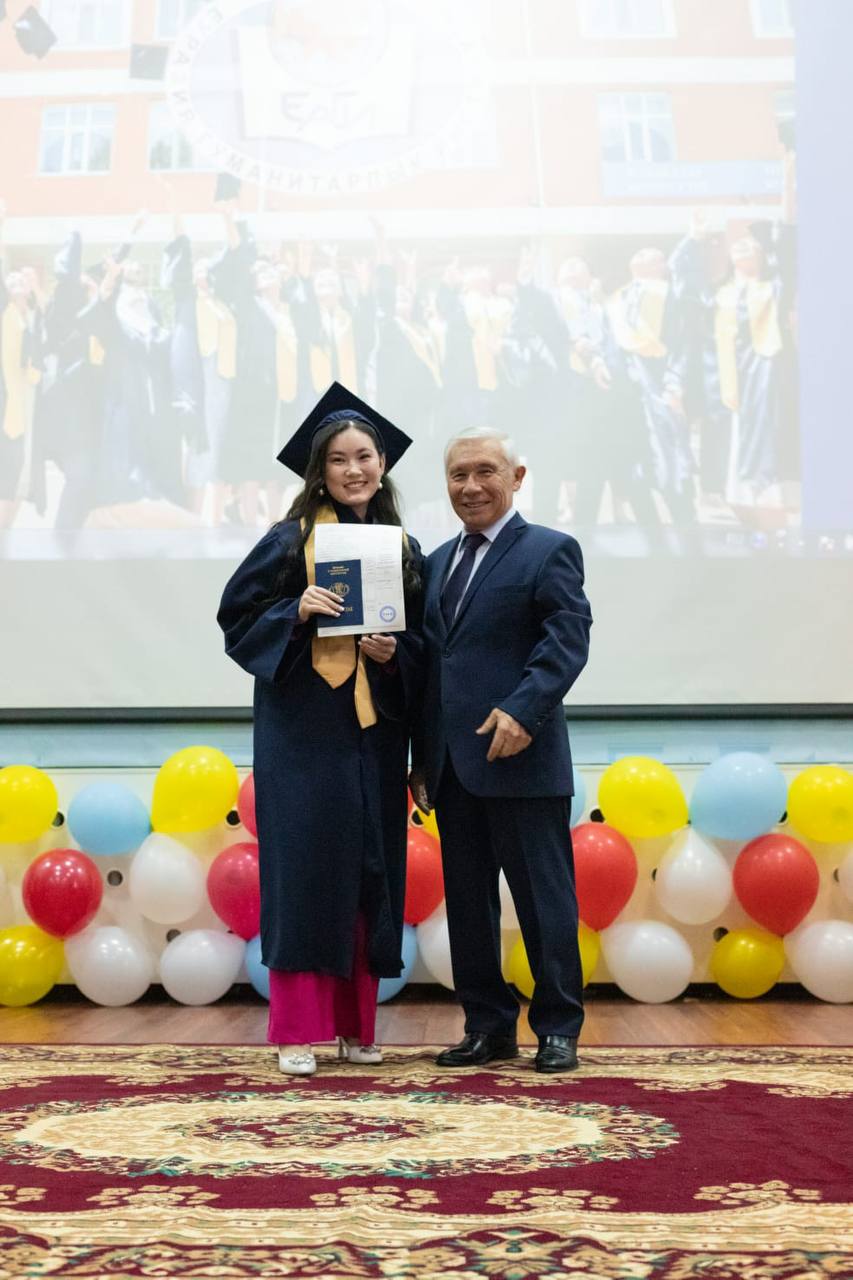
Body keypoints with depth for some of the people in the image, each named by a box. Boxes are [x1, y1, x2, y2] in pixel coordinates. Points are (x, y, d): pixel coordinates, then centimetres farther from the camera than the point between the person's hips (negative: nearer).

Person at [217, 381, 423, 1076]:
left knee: (370, 870, 7)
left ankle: (357, 1025, 19)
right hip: (303, 730, -4)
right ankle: (297, 1030, 8)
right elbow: (238, 617, -3)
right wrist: (298, 612, -19)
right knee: (305, 867, -2)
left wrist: (394, 652, -9)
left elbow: (423, 645, 12)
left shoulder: (404, 549, 9)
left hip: (374, 732, 4)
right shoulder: (291, 540, -1)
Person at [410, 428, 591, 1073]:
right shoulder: (439, 560, 18)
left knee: (543, 898, 2)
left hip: (522, 758, -6)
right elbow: (429, 658, 17)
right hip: (452, 765, 7)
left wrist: (523, 711, -25)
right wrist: (422, 755, 14)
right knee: (468, 901, 11)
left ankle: (558, 1027, 16)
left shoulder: (550, 550, -1)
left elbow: (568, 639, -12)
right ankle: (488, 1025, 23)